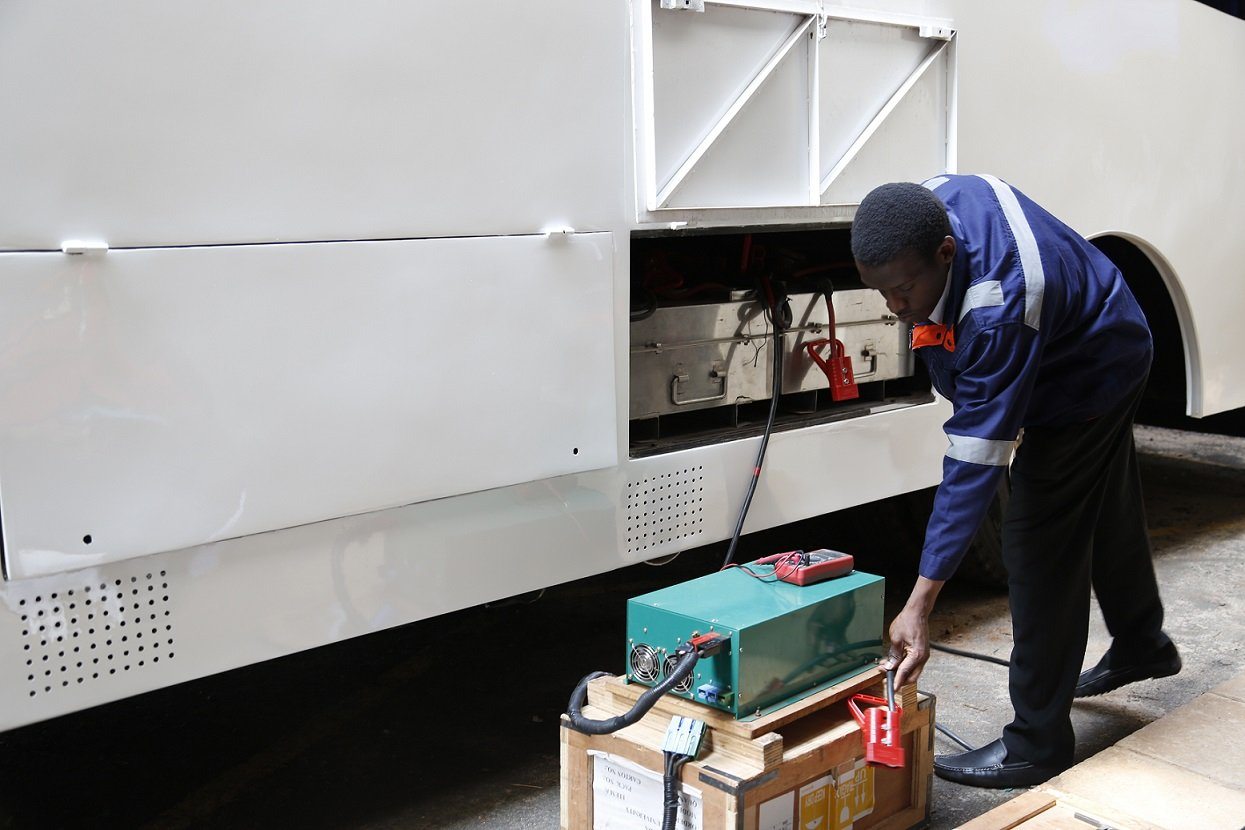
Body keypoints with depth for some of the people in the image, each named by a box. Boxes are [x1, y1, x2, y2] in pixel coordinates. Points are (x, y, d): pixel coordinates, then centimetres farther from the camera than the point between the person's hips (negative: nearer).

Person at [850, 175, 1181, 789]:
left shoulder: (1000, 310, -45)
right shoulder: (929, 204, -23)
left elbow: (976, 462, -44)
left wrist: (920, 605, -44)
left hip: (1087, 382, -9)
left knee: (1041, 550, -9)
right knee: (1107, 515, 27)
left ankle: (1037, 747, 3)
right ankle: (1142, 645, 52)